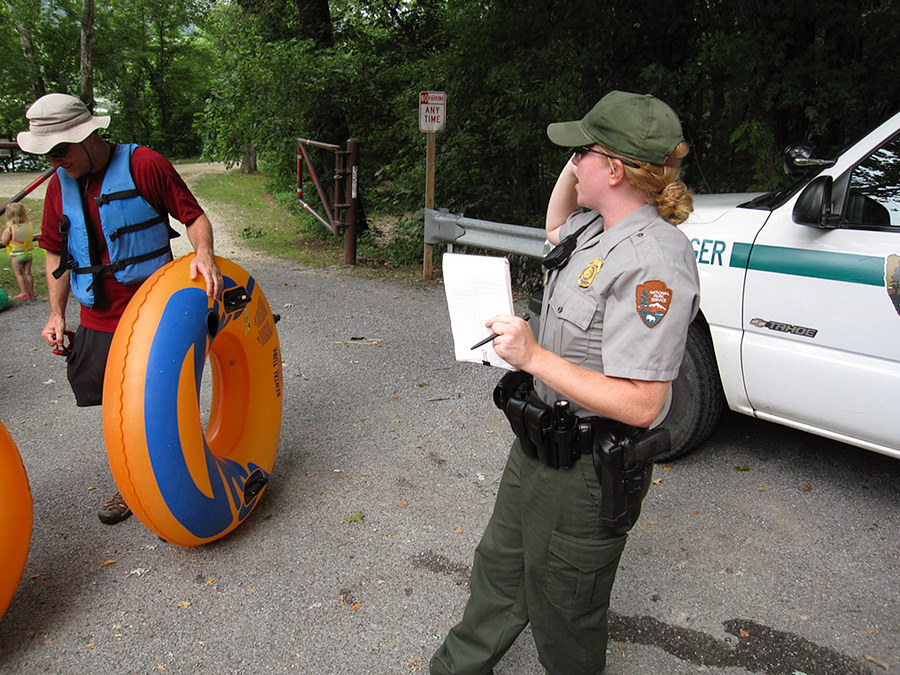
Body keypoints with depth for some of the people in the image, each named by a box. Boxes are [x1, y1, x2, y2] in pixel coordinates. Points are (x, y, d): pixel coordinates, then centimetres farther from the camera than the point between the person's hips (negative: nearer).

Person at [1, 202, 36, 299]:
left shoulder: (10, 228, -15)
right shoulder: (29, 225, -2)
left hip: (16, 254, -5)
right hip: (28, 252, 5)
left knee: (18, 273, 4)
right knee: (28, 272, 13)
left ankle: (24, 292, 2)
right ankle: (31, 291, 17)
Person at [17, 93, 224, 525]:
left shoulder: (143, 165, -10)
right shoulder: (59, 185, 7)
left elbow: (194, 216, -8)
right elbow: (56, 252, 14)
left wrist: (203, 254, -28)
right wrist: (56, 313, 8)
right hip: (98, 319, 5)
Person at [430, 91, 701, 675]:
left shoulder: (654, 262, -28)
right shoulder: (599, 227, 1)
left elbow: (641, 406, -30)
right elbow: (557, 229, 28)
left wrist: (535, 357, -30)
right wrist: (573, 169, 10)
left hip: (590, 473, -10)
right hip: (540, 445, 10)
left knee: (562, 613, 15)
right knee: (499, 568, 27)